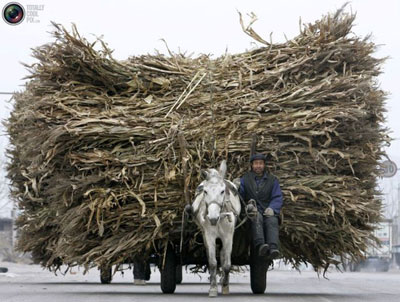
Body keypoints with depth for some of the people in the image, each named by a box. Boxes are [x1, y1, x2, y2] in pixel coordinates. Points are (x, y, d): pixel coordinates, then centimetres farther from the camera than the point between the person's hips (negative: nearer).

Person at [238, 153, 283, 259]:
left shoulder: (272, 180, 17)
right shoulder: (245, 179, 14)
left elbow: (278, 198, 7)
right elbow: (239, 195, 4)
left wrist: (272, 208, -14)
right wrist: (248, 205, -17)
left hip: (268, 211, 1)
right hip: (253, 211, -1)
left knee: (272, 221, -33)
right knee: (257, 217, -37)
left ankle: (273, 249, -55)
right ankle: (260, 245, -57)